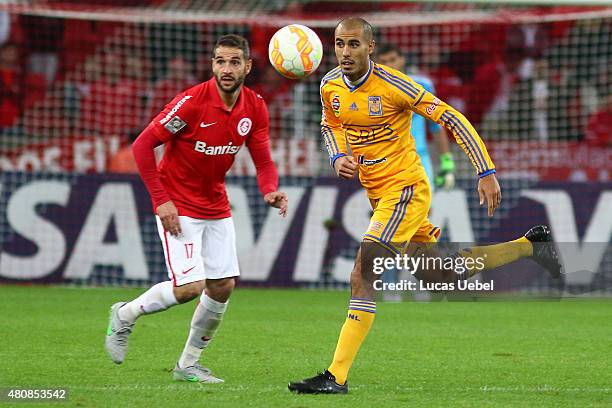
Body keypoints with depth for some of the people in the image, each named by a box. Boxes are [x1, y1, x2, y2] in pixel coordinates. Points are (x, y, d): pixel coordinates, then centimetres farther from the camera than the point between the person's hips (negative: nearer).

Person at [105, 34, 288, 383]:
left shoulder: (255, 108, -4)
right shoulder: (192, 102, -21)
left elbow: (263, 161, 2)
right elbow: (142, 145, -17)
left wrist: (271, 190, -21)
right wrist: (161, 200, -20)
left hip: (217, 207, 6)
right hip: (178, 207, -6)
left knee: (223, 286, 4)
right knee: (190, 286, -15)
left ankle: (189, 364, 20)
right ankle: (125, 315, 11)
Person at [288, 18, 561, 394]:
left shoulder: (392, 85, -20)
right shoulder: (330, 87, -1)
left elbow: (451, 118, -15)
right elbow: (330, 125, 22)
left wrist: (486, 172, -17)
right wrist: (337, 158, 0)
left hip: (405, 190, -8)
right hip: (379, 194, 8)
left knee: (362, 276, -18)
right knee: (442, 275, 19)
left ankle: (337, 377, -17)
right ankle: (529, 246, 37)